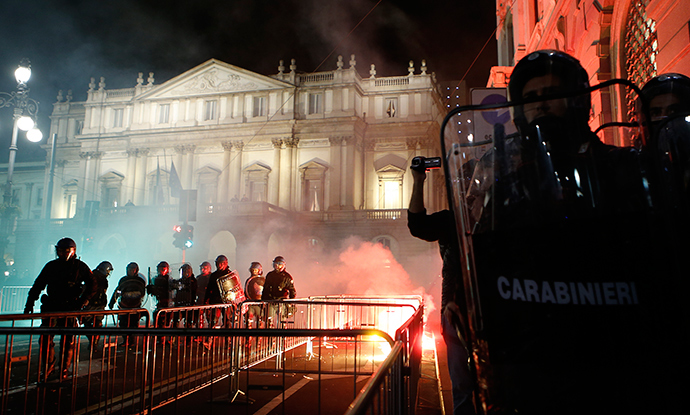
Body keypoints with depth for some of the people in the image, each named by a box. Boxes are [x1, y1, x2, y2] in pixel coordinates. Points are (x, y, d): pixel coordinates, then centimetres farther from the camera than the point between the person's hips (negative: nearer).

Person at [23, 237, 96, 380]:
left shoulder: (80, 266, 1)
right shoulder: (51, 266, 9)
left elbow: (93, 284, 1)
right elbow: (38, 285, 12)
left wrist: (83, 300, -9)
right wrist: (29, 303, 6)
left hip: (70, 308, -3)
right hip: (51, 306, 3)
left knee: (67, 340, 2)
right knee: (45, 337, -2)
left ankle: (64, 368, 16)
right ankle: (48, 365, 16)